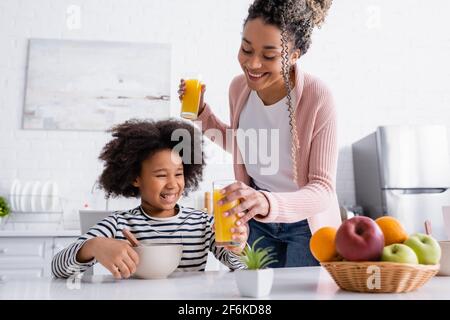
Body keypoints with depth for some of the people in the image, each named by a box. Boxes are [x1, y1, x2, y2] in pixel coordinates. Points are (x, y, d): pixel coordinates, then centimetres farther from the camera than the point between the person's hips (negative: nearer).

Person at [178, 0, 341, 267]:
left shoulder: (318, 99, -27)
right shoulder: (239, 87, -11)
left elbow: (323, 190, -27)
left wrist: (268, 203, -45)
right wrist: (202, 112, -3)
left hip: (306, 225, -4)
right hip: (257, 221, 4)